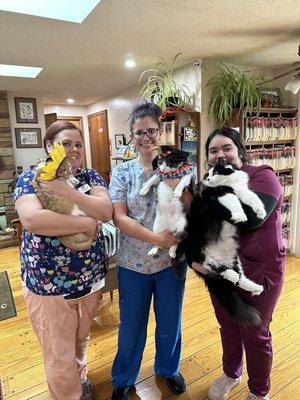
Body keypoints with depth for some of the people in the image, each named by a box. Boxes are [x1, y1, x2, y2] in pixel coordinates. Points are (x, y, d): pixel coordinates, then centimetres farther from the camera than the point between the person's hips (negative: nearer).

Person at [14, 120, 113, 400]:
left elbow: (106, 211, -15)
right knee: (59, 354, 12)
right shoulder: (30, 177, -8)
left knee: (81, 339, 26)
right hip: (49, 282, -3)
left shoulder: (90, 176, 2)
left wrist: (67, 191, -25)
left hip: (91, 277, 4)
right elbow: (31, 219, -26)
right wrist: (86, 223, -22)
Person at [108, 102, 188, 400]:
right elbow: (119, 218, -12)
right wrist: (158, 239, -21)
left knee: (170, 322, 19)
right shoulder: (122, 172, -4)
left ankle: (168, 369, 50)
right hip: (134, 262, -1)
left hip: (172, 260, 1)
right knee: (131, 325, 16)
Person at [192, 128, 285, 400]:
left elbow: (250, 218, -30)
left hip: (258, 270, -4)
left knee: (254, 334, 13)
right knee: (227, 327, 22)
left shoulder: (262, 176, -13)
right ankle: (231, 374, 51)